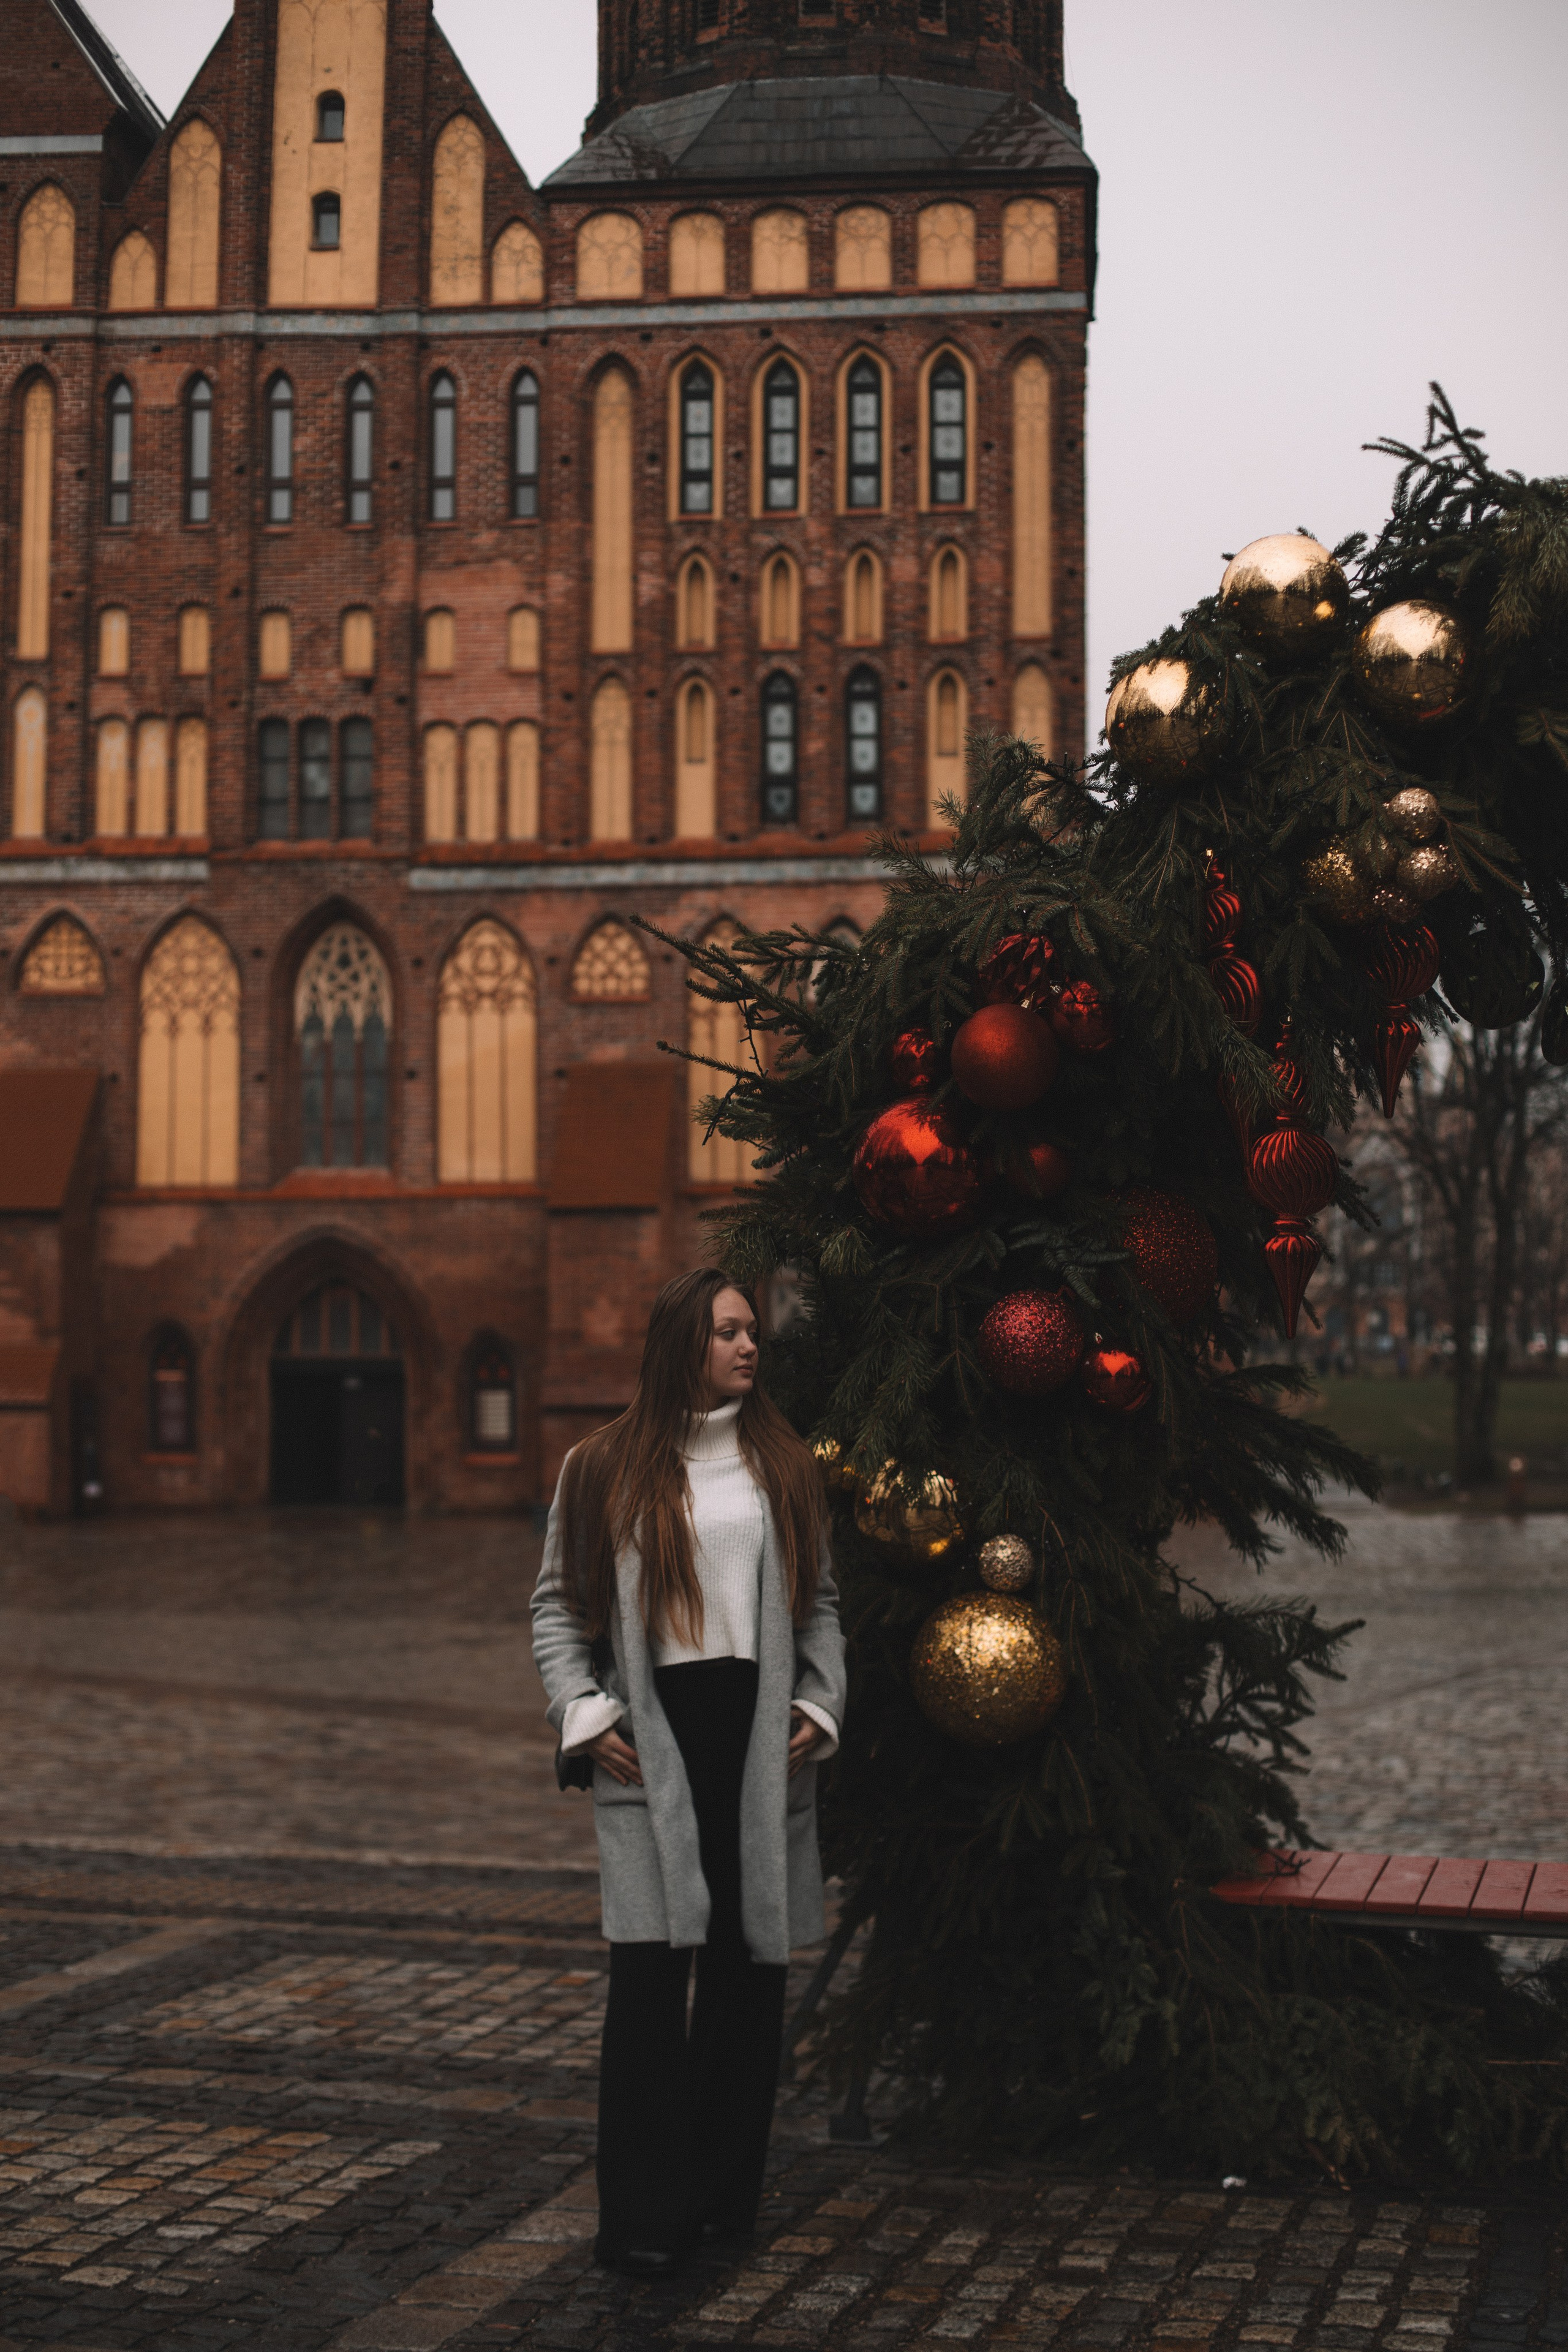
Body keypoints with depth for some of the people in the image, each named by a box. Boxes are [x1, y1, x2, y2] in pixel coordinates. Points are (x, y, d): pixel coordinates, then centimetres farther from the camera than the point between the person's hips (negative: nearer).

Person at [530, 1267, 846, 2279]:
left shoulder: (783, 1465, 11)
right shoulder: (606, 1469, 5)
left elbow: (820, 1604, 15)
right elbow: (558, 1603, 10)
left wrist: (819, 1707, 2)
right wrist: (584, 1712, -1)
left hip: (762, 1736, 3)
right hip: (653, 1742, -2)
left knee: (749, 1965, 6)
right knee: (649, 1968, -9)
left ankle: (726, 2192, 18)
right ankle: (644, 2215, -2)